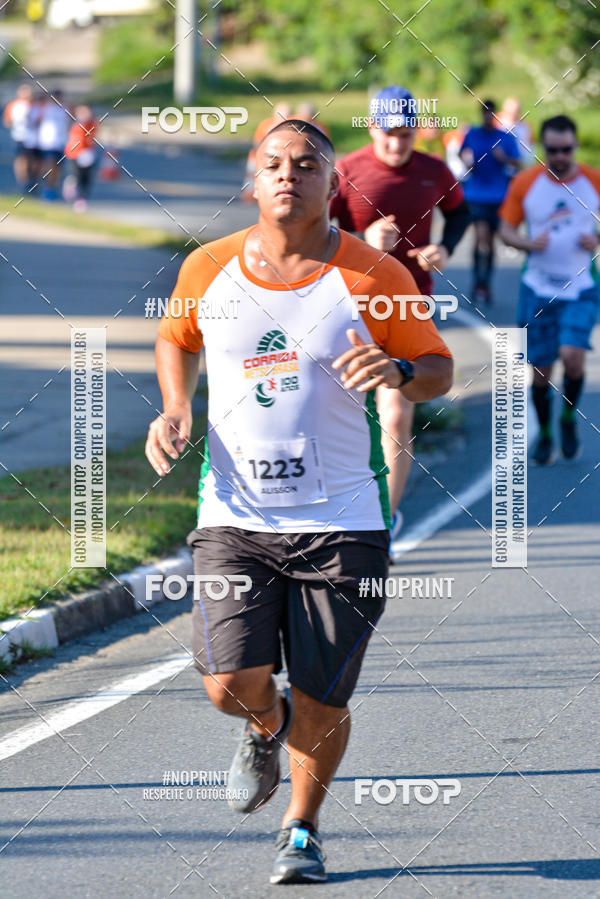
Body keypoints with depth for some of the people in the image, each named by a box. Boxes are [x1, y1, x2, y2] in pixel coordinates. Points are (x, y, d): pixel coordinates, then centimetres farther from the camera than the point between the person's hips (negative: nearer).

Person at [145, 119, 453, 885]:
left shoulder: (373, 276, -4)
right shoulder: (208, 269, 3)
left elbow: (439, 370, 4)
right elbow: (177, 338, 23)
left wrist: (396, 371, -18)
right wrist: (174, 409, 5)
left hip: (341, 522, -1)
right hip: (233, 517, 1)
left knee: (322, 703, 0)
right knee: (232, 687, -11)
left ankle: (302, 829, 28)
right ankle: (267, 727, 27)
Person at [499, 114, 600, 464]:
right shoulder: (525, 183, -3)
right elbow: (506, 229, 4)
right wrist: (529, 244, -16)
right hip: (538, 289, 1)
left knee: (572, 355, -20)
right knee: (541, 368, 4)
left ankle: (569, 418, 8)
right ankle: (544, 434, 26)